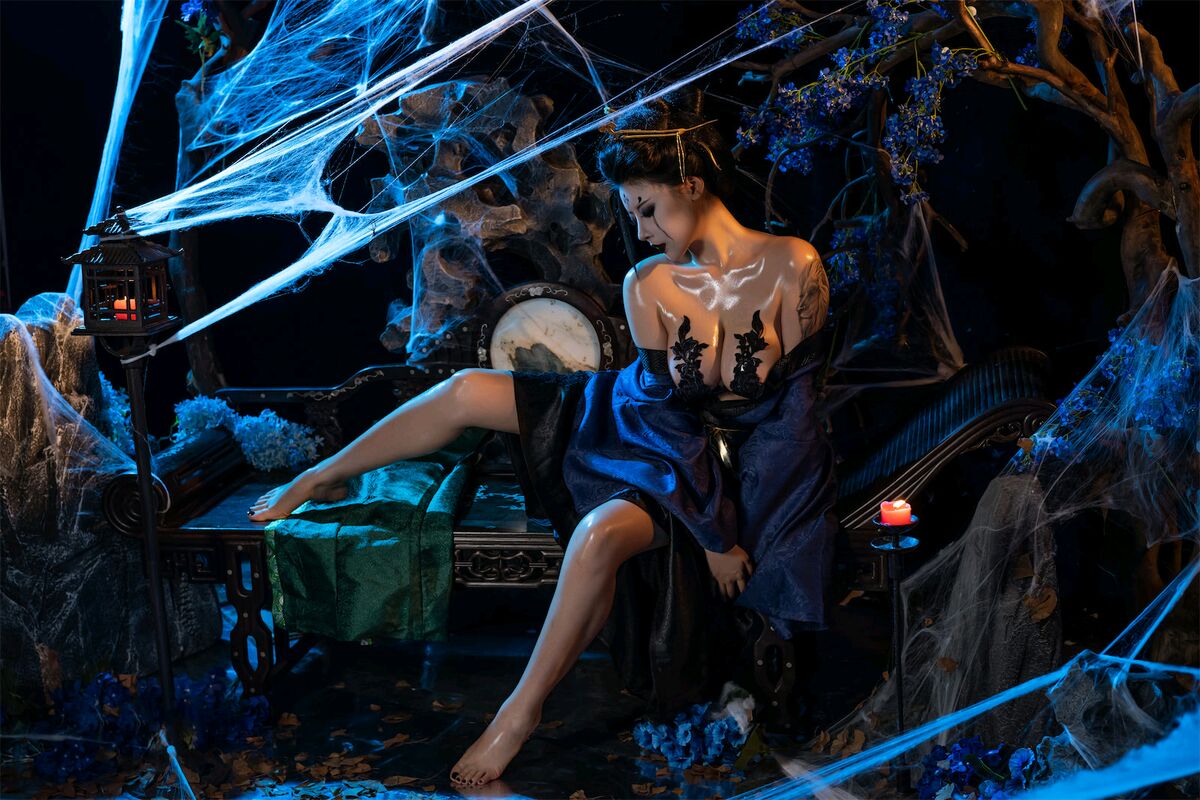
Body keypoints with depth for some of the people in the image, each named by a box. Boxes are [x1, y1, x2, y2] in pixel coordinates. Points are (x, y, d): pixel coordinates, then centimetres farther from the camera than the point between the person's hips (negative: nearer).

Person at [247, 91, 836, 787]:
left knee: (600, 534, -37)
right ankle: (323, 479, 18)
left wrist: (732, 528, -18)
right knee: (465, 391, -5)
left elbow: (792, 408, -17)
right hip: (660, 436, 5)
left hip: (742, 462, -5)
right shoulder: (648, 285, -9)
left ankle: (522, 711, -19)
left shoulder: (792, 267, -19)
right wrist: (712, 531, -16)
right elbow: (672, 409, -10)